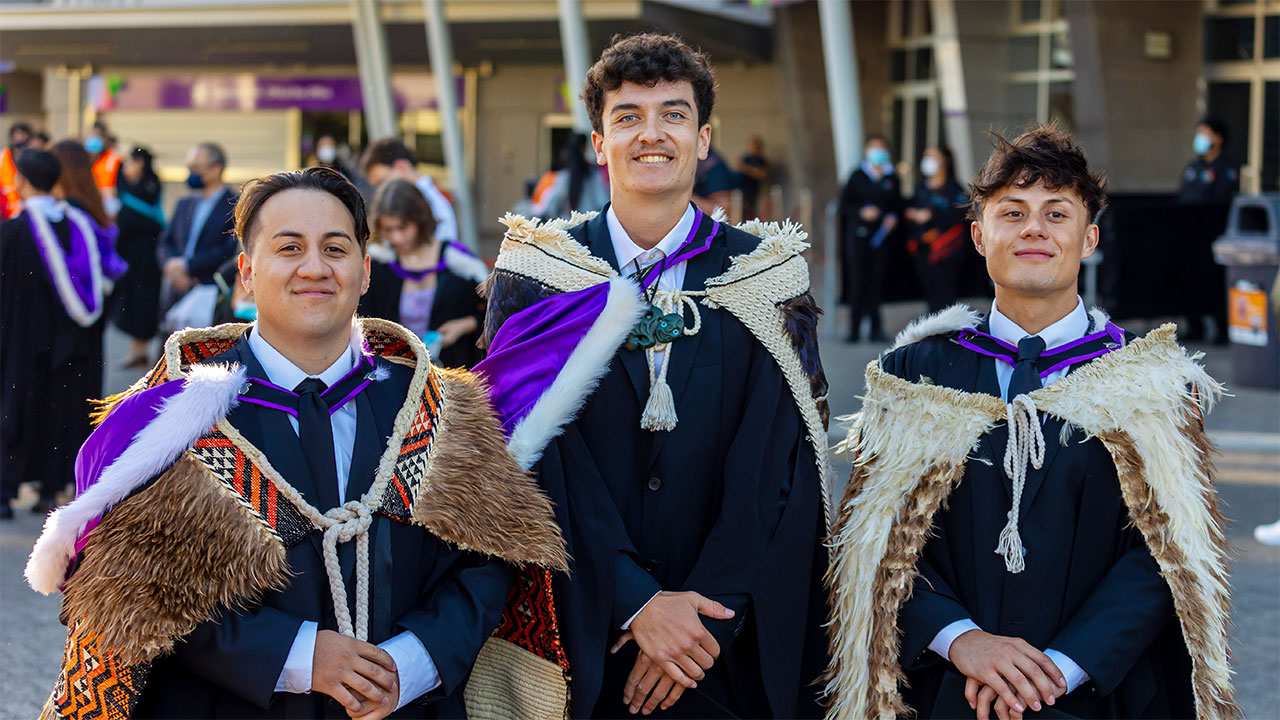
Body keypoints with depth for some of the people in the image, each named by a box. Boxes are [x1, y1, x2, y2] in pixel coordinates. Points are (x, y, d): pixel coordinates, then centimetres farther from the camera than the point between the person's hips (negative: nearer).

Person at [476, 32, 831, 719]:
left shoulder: (767, 278, 2)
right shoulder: (535, 274, 0)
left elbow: (780, 470, -5)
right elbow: (541, 462, -9)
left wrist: (708, 613, -15)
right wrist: (637, 603, -18)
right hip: (577, 647, 0)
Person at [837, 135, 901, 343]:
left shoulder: (891, 178, 9)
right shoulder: (858, 176, 2)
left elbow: (897, 204, 16)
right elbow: (844, 203, 2)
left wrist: (893, 217, -5)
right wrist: (862, 212, -14)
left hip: (881, 235, 2)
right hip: (858, 234, -2)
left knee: (877, 281, -1)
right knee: (858, 281, -3)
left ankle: (876, 328, 5)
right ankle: (854, 328, 3)